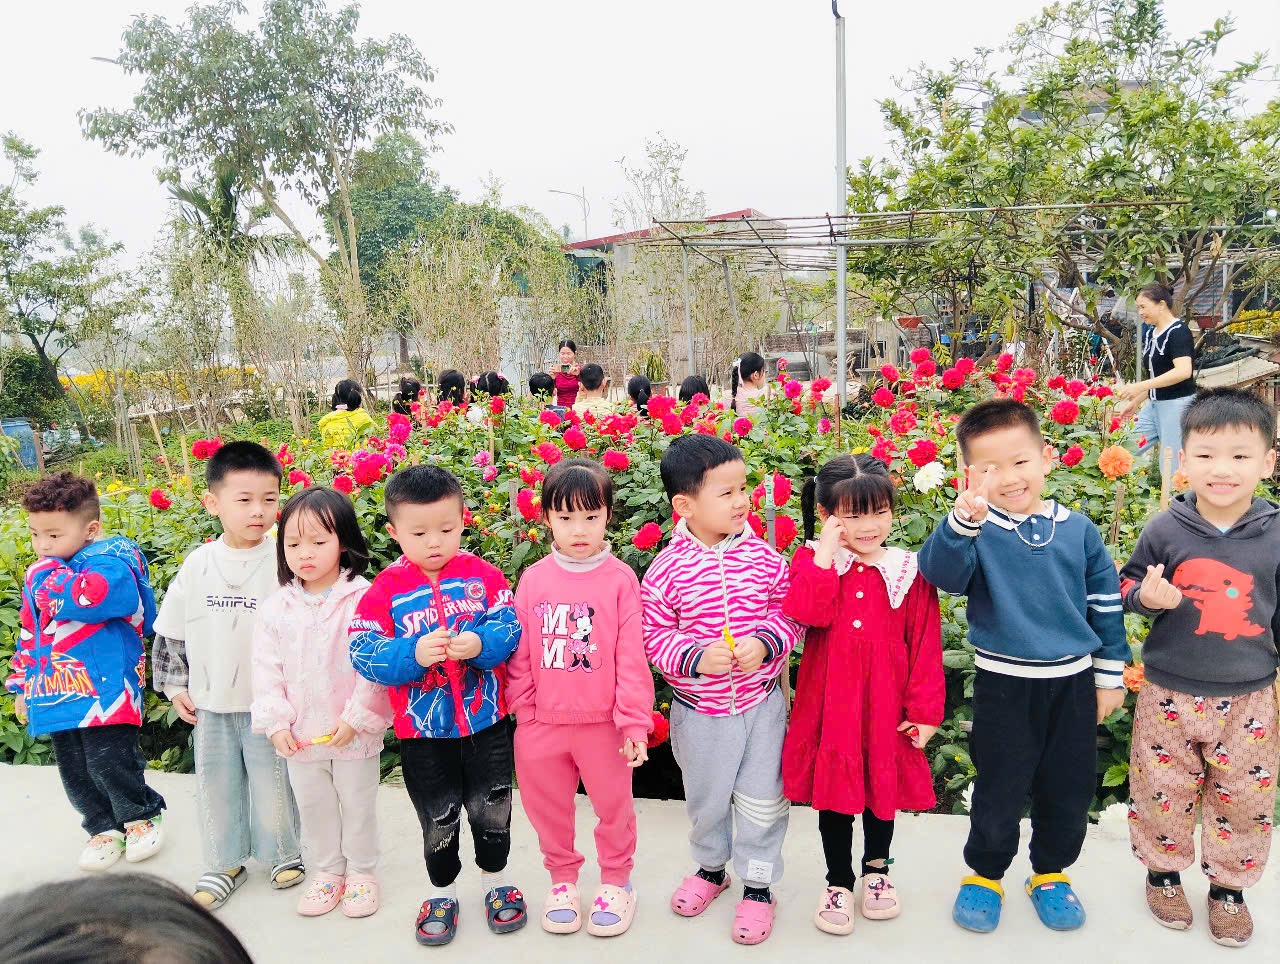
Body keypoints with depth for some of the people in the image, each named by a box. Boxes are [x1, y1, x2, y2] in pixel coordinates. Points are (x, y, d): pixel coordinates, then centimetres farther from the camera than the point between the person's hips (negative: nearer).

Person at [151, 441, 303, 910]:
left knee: (273, 781, 8)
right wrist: (174, 685, 7)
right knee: (215, 784, 14)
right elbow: (170, 630, 8)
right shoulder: (197, 565, -3)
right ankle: (225, 864, 33)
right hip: (209, 704, 3)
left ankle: (282, 853, 30)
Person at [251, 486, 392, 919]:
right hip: (300, 737, 4)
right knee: (313, 808, 19)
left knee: (358, 806, 13)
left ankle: (361, 873, 34)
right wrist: (276, 722, -4)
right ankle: (327, 872, 39)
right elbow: (267, 671, 3)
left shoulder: (364, 600, -15)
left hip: (355, 734, -4)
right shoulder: (276, 607, -1)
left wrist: (356, 719, -17)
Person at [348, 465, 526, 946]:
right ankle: (442, 892, 42)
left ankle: (496, 881, 43)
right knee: (438, 820, 17)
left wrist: (480, 643, -30)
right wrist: (414, 654, -30)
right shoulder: (385, 589, -9)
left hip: (486, 722, 1)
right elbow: (364, 653, -14)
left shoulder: (482, 573, -7)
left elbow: (510, 629, -9)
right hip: (423, 731, 0)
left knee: (491, 810, 18)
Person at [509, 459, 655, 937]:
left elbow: (632, 656, -9)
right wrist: (524, 710, 1)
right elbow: (519, 653, 3)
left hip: (603, 724, -2)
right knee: (548, 809, 18)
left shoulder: (620, 578, -9)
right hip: (543, 724, 3)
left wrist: (634, 721, -10)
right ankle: (562, 878, 41)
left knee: (614, 808, 14)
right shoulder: (533, 579, -2)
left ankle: (616, 880, 38)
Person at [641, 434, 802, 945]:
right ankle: (710, 866, 47)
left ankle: (758, 882, 34)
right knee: (705, 797, 20)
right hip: (698, 709, 0)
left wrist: (766, 641, -19)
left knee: (763, 801, 11)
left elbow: (790, 612, -1)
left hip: (762, 702, 1)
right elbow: (652, 633, -9)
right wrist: (695, 657, -23)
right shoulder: (667, 569, -14)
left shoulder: (763, 556, -9)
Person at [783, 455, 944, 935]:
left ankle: (877, 868, 44)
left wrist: (924, 710, -4)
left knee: (883, 785, 18)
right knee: (833, 789, 12)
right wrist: (826, 554, -23)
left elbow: (925, 645, -3)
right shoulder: (812, 561, -4)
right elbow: (807, 613, -23)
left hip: (886, 702, 1)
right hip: (830, 700, -1)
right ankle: (839, 882, 33)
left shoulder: (908, 571, -4)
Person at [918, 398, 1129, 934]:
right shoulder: (975, 531, -11)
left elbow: (1105, 603, 8)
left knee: (1070, 791, 16)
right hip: (1005, 686, -3)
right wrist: (962, 520, -48)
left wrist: (1109, 677, 10)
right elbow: (941, 573, -31)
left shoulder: (1077, 530, -1)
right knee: (1000, 792, 8)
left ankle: (1051, 872, 40)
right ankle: (983, 873, 32)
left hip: (1074, 682, 3)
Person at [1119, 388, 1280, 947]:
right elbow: (1127, 584, 3)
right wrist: (1146, 595, -19)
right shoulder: (1165, 531, -9)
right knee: (1163, 792, 12)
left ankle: (1229, 886, 36)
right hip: (1170, 695, -1)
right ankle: (1163, 870, 36)